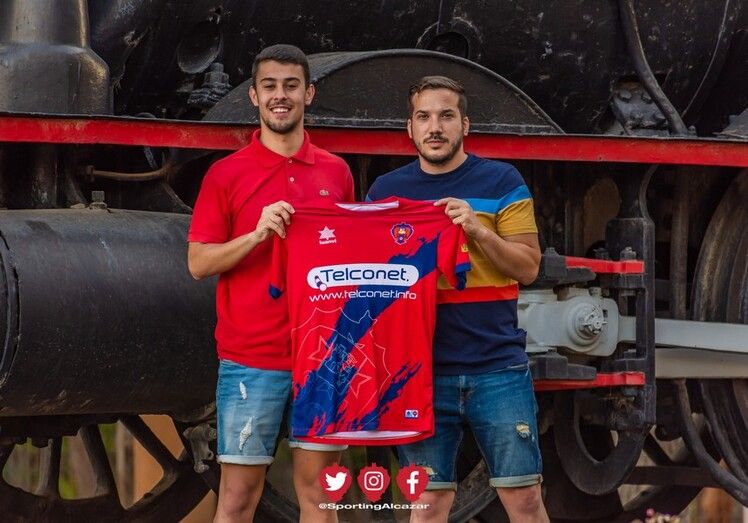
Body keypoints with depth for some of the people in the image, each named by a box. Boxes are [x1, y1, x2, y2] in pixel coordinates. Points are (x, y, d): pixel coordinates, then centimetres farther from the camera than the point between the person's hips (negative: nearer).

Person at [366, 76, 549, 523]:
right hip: (420, 370, 1)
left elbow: (528, 267, 0)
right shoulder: (386, 191, 9)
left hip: (498, 367, -1)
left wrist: (477, 230, -14)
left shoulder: (502, 182, 4)